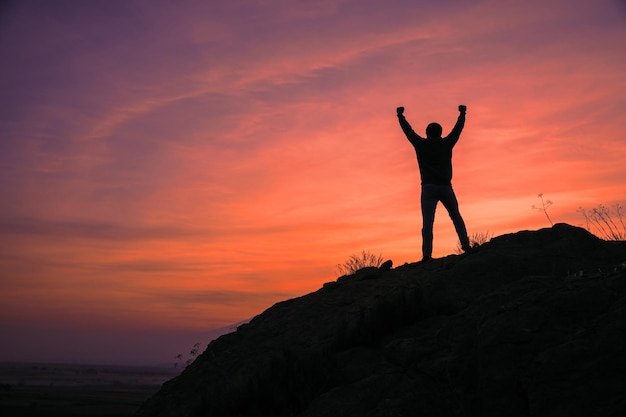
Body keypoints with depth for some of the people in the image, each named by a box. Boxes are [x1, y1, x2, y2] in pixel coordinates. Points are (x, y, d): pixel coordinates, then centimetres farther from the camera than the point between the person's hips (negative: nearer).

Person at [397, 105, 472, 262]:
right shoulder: (446, 144, 7)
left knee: (427, 222, -8)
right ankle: (465, 244, 4)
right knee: (456, 216, 18)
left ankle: (427, 254, -18)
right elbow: (458, 129, 21)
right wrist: (462, 113, 36)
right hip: (445, 187, 2)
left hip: (428, 188, -2)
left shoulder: (421, 144, 4)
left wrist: (400, 115, 28)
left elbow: (408, 130, 15)